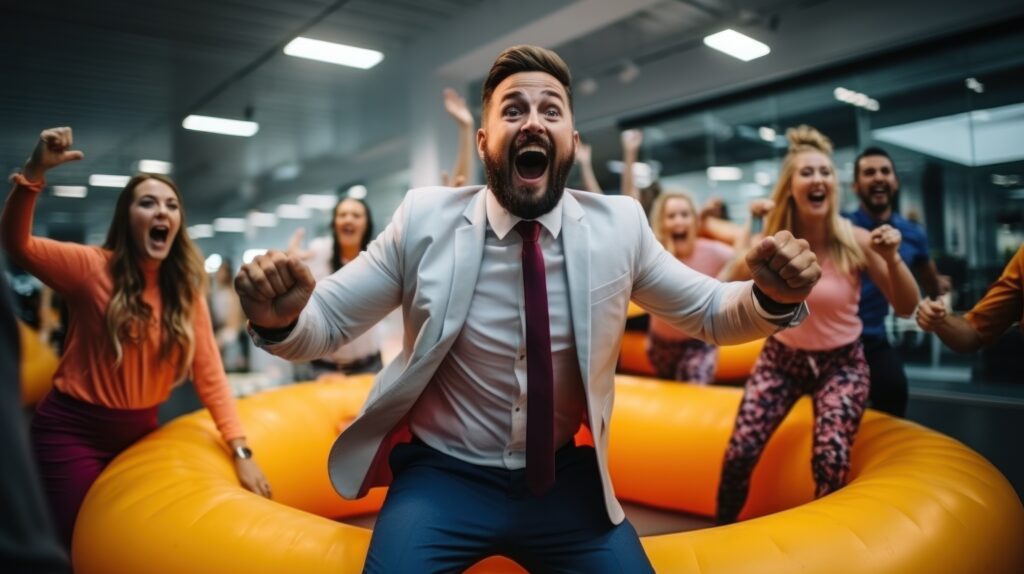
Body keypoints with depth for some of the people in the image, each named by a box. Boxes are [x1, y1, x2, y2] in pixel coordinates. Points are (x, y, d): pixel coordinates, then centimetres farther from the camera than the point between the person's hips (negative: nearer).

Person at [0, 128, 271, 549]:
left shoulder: (186, 290, -4)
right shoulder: (93, 267, -12)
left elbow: (210, 376, -7)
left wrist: (240, 451, -14)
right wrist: (34, 173, -43)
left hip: (141, 430, 4)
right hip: (74, 430, -4)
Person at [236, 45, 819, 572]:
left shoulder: (618, 225, -7)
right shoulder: (424, 220, -11)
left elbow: (709, 313, 4)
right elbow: (325, 321, -5)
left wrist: (774, 297, -18)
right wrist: (279, 315, -29)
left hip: (565, 479, 2)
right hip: (441, 477, -1)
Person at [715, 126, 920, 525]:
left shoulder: (856, 242, -14)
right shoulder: (773, 241, -11)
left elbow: (906, 308, -8)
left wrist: (893, 259, -25)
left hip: (841, 362, 0)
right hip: (782, 357, 1)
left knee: (831, 462, -19)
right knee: (740, 452, -12)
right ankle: (722, 531, 15)